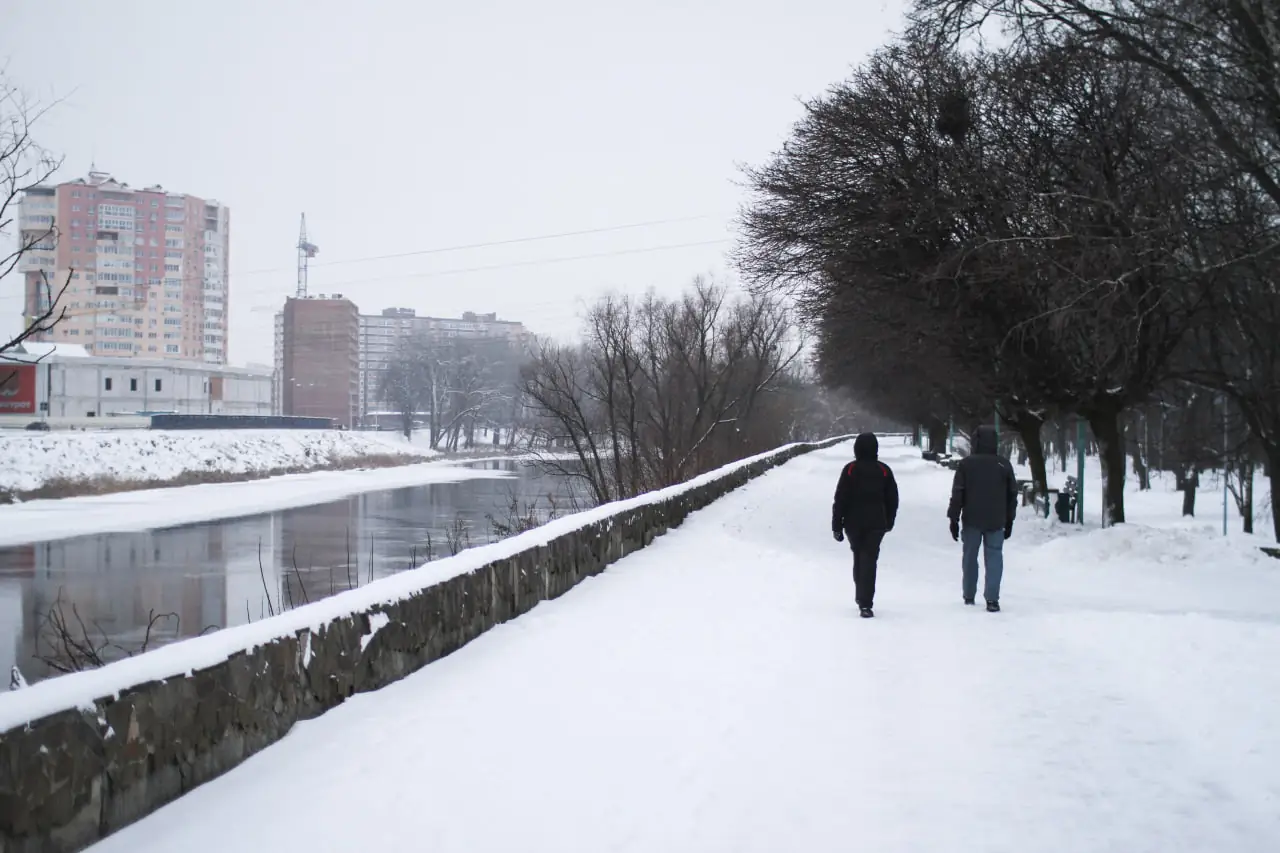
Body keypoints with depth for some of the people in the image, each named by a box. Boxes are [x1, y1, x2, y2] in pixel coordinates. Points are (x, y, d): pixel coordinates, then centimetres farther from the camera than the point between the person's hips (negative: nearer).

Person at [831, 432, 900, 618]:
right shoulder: (884, 470, -1)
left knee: (858, 558, 18)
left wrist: (837, 525, -1)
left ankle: (861, 598, 28)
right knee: (869, 560, -3)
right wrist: (889, 521, 20)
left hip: (853, 523, 0)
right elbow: (892, 499, 6)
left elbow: (840, 499, -6)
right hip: (876, 524, 0)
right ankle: (865, 603, -13)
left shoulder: (850, 470, -5)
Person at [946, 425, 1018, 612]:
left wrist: (954, 518, 1)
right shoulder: (1004, 465, 3)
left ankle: (969, 595, 20)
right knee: (994, 558, 0)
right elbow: (1012, 494, 9)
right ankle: (992, 599, -10)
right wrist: (1009, 520, 17)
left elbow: (957, 493, -5)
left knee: (970, 556, 12)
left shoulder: (966, 463, -4)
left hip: (971, 520, -1)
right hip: (996, 521, 1)